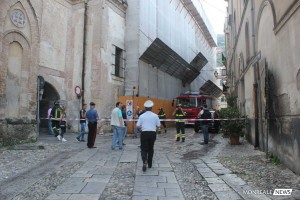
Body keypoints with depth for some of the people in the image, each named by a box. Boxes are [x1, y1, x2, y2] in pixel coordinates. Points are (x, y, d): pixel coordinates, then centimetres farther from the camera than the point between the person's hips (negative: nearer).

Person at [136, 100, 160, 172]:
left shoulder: (142, 116, -3)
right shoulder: (155, 116, -2)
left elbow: (138, 126, -4)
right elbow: (158, 126, 0)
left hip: (144, 133, -1)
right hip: (152, 133, 2)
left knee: (144, 149, 6)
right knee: (151, 148, 18)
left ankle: (145, 162, -18)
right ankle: (150, 164, 27)